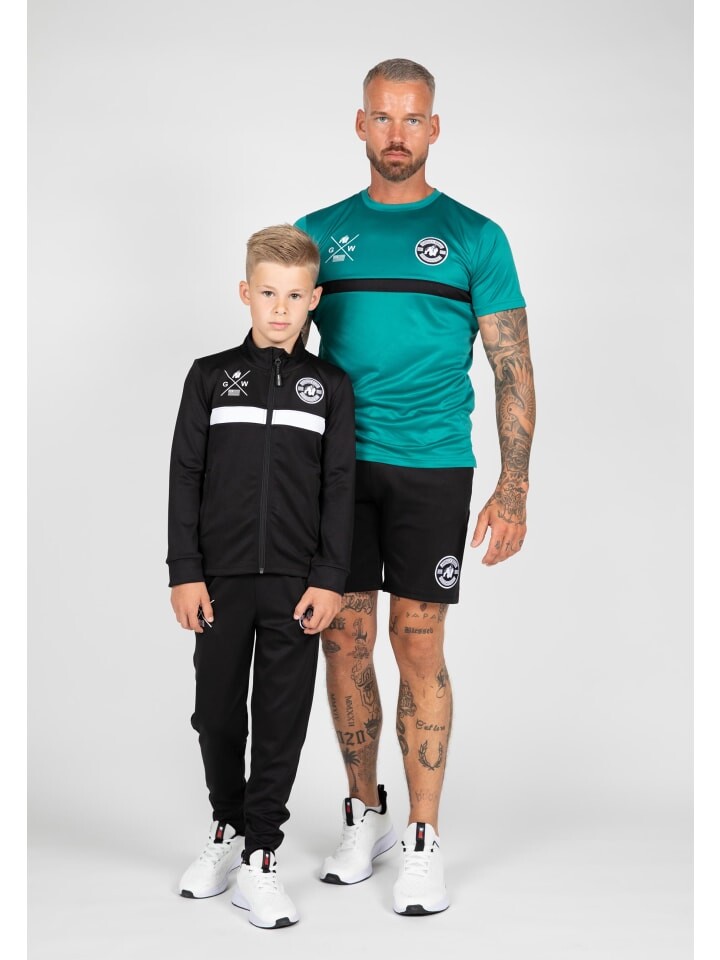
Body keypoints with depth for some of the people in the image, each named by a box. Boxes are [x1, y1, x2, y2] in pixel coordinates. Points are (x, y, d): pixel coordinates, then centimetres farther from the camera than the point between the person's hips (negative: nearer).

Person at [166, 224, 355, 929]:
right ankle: (227, 827, 31)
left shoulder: (330, 386, 5)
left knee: (282, 720, 3)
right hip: (220, 578, 1)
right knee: (217, 713, 9)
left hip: (296, 584, 0)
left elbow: (340, 489, 2)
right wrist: (185, 573, -3)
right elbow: (185, 478, 3)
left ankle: (259, 857, 14)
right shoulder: (210, 377, 6)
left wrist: (329, 579, -5)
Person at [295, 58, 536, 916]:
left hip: (431, 468, -2)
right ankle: (362, 815, 25)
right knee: (345, 642, 7)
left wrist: (513, 490, -8)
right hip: (335, 465, 3)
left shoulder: (473, 237, 2)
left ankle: (422, 841, 12)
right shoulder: (320, 231, 9)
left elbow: (512, 369, 0)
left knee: (418, 647, 0)